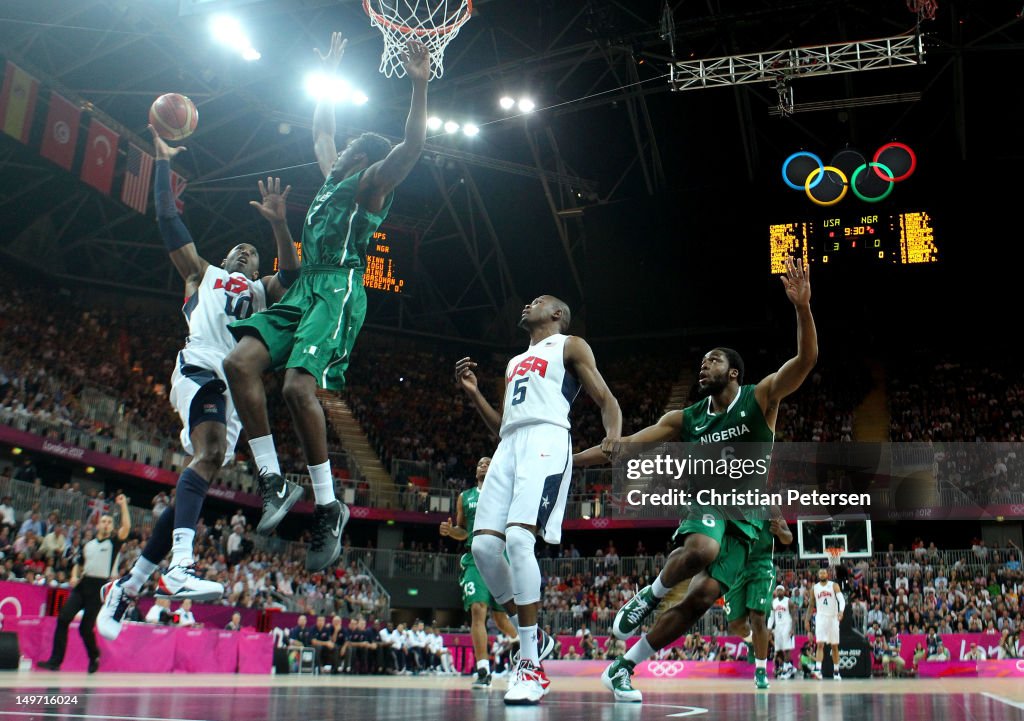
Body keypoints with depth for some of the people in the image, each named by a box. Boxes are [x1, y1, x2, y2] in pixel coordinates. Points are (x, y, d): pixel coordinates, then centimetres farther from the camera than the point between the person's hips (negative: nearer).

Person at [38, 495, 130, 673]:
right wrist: (74, 577, 6)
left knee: (85, 628, -3)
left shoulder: (114, 543, 3)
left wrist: (123, 505, -16)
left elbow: (126, 527, -15)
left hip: (99, 588, -5)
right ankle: (55, 660, -6)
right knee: (63, 619, -11)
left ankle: (94, 658, 23)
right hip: (82, 586, 5)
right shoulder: (88, 545, 17)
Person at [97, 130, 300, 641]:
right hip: (199, 368, -4)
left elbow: (291, 274, 9)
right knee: (210, 454, -31)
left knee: (195, 486, 1)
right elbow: (168, 218, 21)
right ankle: (180, 567, -45)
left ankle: (127, 584, 12)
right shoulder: (201, 273, 26)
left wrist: (278, 223, -6)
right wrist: (163, 161, 17)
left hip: (234, 388, 4)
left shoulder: (260, 291, 30)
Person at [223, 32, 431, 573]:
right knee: (240, 363, -10)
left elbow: (412, 145, -12)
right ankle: (273, 481, -9)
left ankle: (328, 508, -16)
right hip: (304, 289, 9)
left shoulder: (372, 182, 5)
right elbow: (321, 132, 44)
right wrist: (330, 76, 47)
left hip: (339, 290, -9)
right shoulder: (333, 178, 29)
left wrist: (420, 85, -20)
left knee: (299, 386, -26)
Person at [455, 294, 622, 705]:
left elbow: (606, 400, 4)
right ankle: (532, 640, 8)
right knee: (484, 545, -8)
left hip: (546, 442, -7)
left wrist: (613, 436, -17)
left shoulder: (570, 346, 14)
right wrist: (473, 393, 19)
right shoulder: (514, 363, 34)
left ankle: (532, 666, -20)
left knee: (518, 539, -25)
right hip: (509, 447, 7)